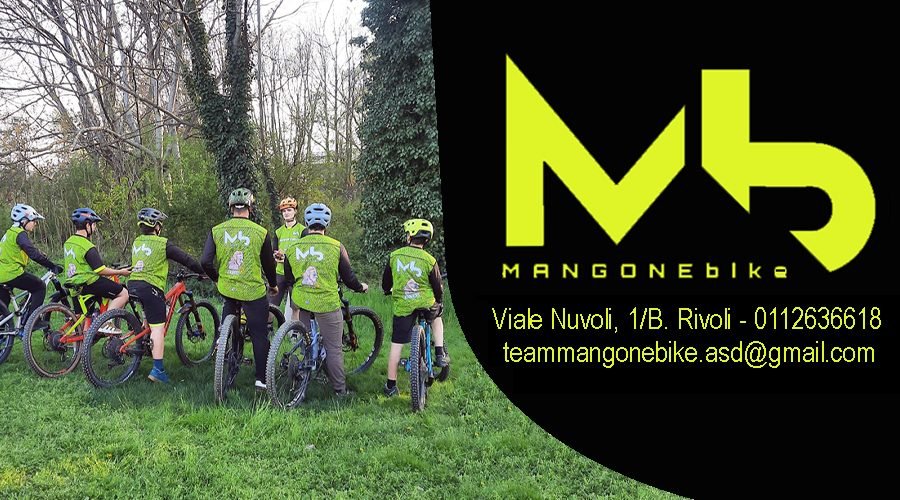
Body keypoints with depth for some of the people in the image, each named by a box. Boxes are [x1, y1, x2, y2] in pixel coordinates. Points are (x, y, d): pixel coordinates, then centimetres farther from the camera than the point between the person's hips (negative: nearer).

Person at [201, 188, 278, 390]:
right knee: (259, 336, 6)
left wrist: (216, 279, 14)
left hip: (227, 288, 3)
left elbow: (205, 262, -6)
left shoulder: (217, 231, -3)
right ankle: (261, 379, 8)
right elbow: (269, 264, 3)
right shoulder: (260, 232, -8)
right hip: (254, 291, -2)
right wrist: (273, 284, 22)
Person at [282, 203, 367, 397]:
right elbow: (348, 277, 0)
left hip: (300, 302, 3)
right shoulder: (336, 247, -9)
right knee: (334, 349, 7)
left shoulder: (292, 249, 0)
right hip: (327, 303, -3)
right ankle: (340, 389, 14)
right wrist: (361, 287, 20)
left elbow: (289, 279, 14)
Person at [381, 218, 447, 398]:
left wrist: (387, 291, 31)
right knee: (436, 318, 33)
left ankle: (391, 385, 9)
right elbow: (438, 287, 0)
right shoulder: (429, 260, -9)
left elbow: (385, 282, 9)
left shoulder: (394, 256, -4)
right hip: (426, 304, 0)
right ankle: (440, 354, 22)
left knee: (396, 345, 7)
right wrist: (439, 302, 21)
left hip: (402, 306, 0)